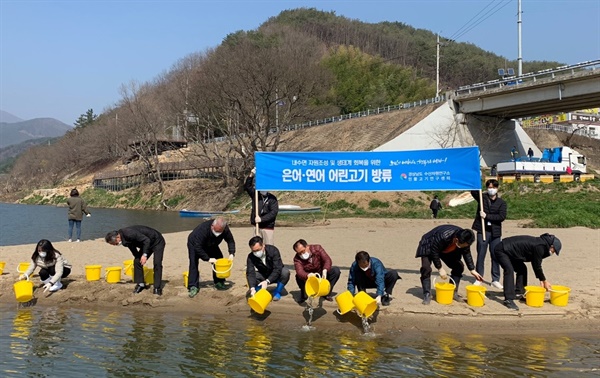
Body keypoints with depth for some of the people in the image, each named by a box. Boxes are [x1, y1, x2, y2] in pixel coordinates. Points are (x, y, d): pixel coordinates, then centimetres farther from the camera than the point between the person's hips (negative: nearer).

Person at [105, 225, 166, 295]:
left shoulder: (129, 234, -34)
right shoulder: (124, 240, -6)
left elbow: (146, 240, -33)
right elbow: (133, 249, 12)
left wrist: (144, 255, -33)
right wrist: (137, 258, 19)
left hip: (157, 242, -9)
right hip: (147, 243, 9)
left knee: (157, 263, -17)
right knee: (137, 261, -2)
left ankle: (157, 288, -13)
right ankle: (140, 284, 8)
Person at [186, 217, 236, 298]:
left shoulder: (225, 229, -28)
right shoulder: (203, 229, -44)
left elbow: (230, 241, -11)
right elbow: (197, 247, -39)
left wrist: (231, 253, -26)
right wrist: (208, 259, -37)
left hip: (210, 245, 5)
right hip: (195, 244, -5)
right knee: (194, 263, -19)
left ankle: (219, 283, 9)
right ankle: (193, 287, -16)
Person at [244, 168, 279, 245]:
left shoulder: (272, 198, -7)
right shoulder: (255, 195, 5)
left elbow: (274, 212, -14)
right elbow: (247, 186, -1)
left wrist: (261, 219, -21)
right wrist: (251, 175, -15)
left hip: (268, 227, -4)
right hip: (257, 226, 4)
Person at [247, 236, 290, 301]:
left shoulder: (273, 250, -27)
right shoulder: (251, 257, -21)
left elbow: (277, 269, -34)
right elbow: (250, 273, -31)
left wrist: (267, 281, -47)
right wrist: (252, 288, -48)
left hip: (276, 276, -1)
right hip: (263, 276, 1)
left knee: (285, 272, -32)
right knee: (249, 276, -27)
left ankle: (277, 292, -7)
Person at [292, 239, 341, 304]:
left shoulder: (317, 248, -16)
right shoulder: (297, 259, -21)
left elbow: (327, 260, -26)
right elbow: (300, 272, -39)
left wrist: (325, 270, -47)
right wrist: (308, 275, -62)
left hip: (322, 276, 1)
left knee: (336, 270, -24)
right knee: (298, 276, -32)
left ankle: (327, 293, -8)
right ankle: (304, 295, -3)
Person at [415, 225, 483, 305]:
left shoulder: (464, 239, -24)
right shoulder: (442, 236, -44)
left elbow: (467, 253, -7)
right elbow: (434, 252, -32)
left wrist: (472, 270, -7)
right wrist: (440, 268, -26)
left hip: (447, 250, 6)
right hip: (429, 247, -6)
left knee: (459, 267, -5)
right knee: (426, 268, -25)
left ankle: (453, 292, 6)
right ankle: (427, 295, -17)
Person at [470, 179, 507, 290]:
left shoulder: (501, 202, 3)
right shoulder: (482, 197, 5)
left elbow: (502, 217, -9)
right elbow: (473, 191, -9)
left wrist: (487, 216, -14)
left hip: (495, 232, 0)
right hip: (482, 230, 0)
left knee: (495, 256, 4)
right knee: (481, 255, 4)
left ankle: (495, 280, 14)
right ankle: (479, 278, 13)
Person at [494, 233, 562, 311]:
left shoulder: (540, 243, 9)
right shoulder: (539, 247, -21)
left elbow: (536, 264, 18)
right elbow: (537, 266, -13)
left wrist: (542, 280, 18)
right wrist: (544, 281, 1)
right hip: (502, 250, -11)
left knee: (522, 269, 15)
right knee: (509, 270, -25)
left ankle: (519, 293, 20)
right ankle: (508, 299, -27)